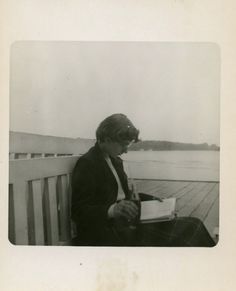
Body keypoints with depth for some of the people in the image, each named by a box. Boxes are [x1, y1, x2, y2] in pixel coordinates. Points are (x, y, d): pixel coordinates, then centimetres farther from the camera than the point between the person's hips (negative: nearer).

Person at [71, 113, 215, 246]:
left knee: (191, 225, -9)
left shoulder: (116, 161, 18)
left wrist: (151, 200, 6)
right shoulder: (87, 163, -9)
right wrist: (112, 210, -31)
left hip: (125, 223, 8)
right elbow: (79, 211, -14)